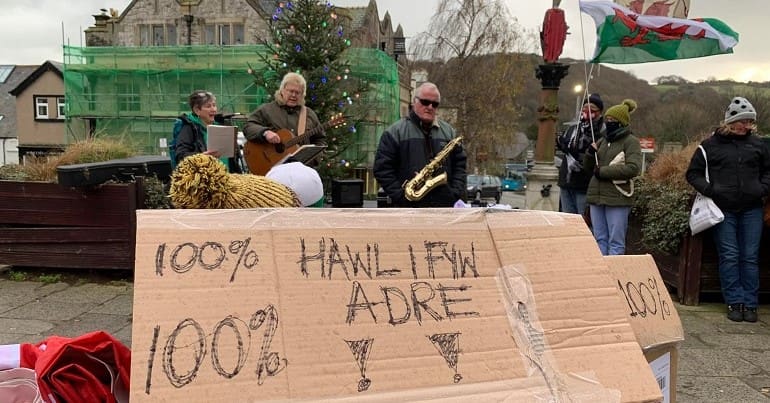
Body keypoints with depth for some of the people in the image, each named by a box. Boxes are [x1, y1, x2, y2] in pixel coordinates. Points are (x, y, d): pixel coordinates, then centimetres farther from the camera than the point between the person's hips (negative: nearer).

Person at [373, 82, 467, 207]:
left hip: (443, 207, 4)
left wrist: (456, 192, -2)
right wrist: (401, 196, -15)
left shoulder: (448, 131, 13)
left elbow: (460, 163, 15)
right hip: (409, 208, -4)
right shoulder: (395, 132, 0)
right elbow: (382, 168, -5)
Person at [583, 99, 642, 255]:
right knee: (600, 239, 10)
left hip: (617, 198, -6)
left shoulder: (631, 141, -3)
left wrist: (603, 171, -13)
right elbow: (588, 167, 19)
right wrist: (590, 153, -1)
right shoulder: (603, 141, 15)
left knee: (616, 242, 0)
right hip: (596, 195, 6)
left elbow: (633, 168, -16)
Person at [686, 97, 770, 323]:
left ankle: (750, 304, 10)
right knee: (729, 256, -1)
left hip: (752, 209, 2)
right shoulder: (711, 145, 3)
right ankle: (734, 302, 7)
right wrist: (708, 189, -9)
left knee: (750, 257, 3)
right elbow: (693, 173, 6)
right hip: (723, 209, -2)